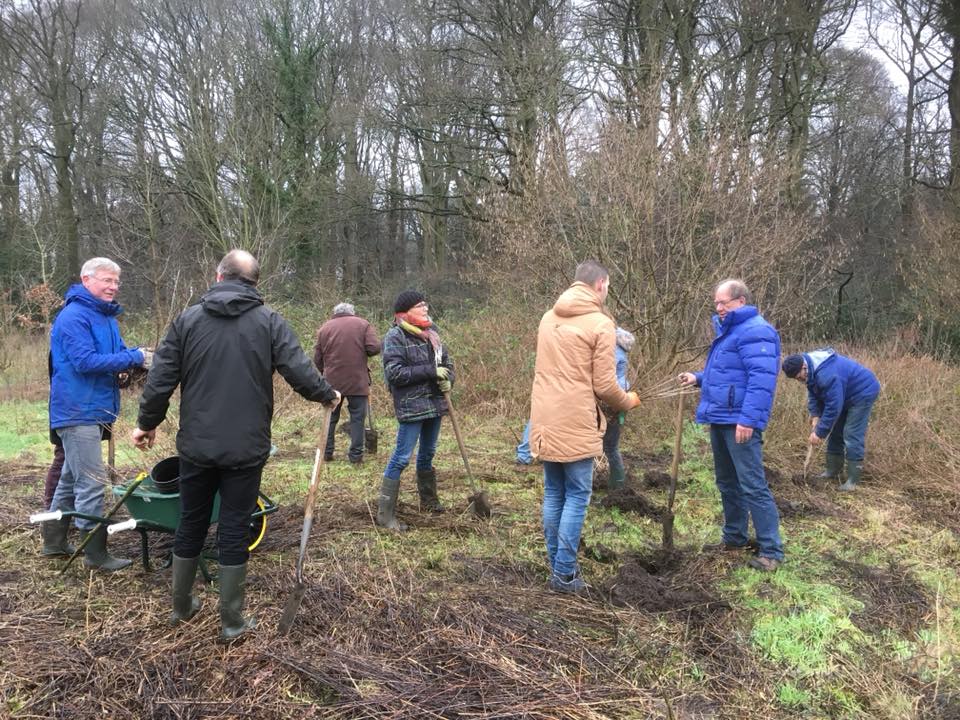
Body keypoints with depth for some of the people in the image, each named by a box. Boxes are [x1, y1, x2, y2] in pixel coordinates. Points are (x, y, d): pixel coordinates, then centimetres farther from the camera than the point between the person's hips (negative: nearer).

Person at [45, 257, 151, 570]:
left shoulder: (106, 316, 15)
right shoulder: (74, 316, -15)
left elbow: (116, 353, 20)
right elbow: (85, 361, -24)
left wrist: (139, 355, -4)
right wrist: (135, 358, -23)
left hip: (94, 411, 10)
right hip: (79, 412, -10)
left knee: (71, 478, 18)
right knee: (91, 482, -7)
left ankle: (54, 541, 30)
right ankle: (96, 553, 0)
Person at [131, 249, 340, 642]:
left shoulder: (188, 319, 2)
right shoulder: (269, 320, -4)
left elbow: (161, 380, 2)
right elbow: (298, 369, -11)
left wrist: (147, 424, 16)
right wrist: (327, 395, 8)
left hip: (196, 446, 2)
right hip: (246, 448, -2)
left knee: (190, 525, 17)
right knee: (234, 530, 6)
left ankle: (181, 605, 33)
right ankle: (232, 620, 15)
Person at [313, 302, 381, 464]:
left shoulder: (324, 328, 9)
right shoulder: (363, 324, 2)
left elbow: (317, 359, 9)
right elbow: (374, 348, -9)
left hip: (332, 381, 3)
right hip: (357, 380, -2)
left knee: (330, 417, 14)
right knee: (357, 417, 5)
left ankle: (326, 452, 20)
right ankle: (356, 455, 5)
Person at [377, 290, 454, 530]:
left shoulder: (430, 332, 9)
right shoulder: (395, 337, -12)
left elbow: (446, 360, 18)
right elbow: (394, 373, -20)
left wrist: (448, 379, -5)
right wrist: (430, 371, -21)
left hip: (434, 402, 8)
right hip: (411, 406, -8)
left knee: (428, 454, 21)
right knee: (401, 458, -7)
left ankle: (428, 500, 38)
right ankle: (385, 513, 1)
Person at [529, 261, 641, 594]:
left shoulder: (548, 317, 10)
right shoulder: (601, 323, -10)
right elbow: (604, 385, -11)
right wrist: (628, 401, 9)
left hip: (544, 422, 7)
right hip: (576, 425, -6)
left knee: (554, 495, 15)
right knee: (577, 498, 4)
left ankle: (556, 566, 24)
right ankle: (565, 574, 8)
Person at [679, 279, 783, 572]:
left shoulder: (755, 331, -15)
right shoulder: (729, 330, 18)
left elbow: (762, 379, -24)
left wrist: (748, 419, -29)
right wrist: (698, 378, 13)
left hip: (740, 423, -10)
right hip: (720, 420, 10)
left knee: (753, 487, -7)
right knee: (727, 482, 18)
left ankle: (771, 550, 0)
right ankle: (735, 537, 30)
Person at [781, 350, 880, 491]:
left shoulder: (826, 375, -38)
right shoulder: (811, 369, -7)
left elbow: (833, 407, -34)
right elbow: (813, 394, 3)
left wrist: (819, 432, -27)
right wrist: (815, 416, -12)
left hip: (863, 392, -10)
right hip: (845, 394, 10)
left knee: (852, 435, -13)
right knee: (835, 431, 11)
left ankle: (853, 479, -7)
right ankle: (832, 470, 21)